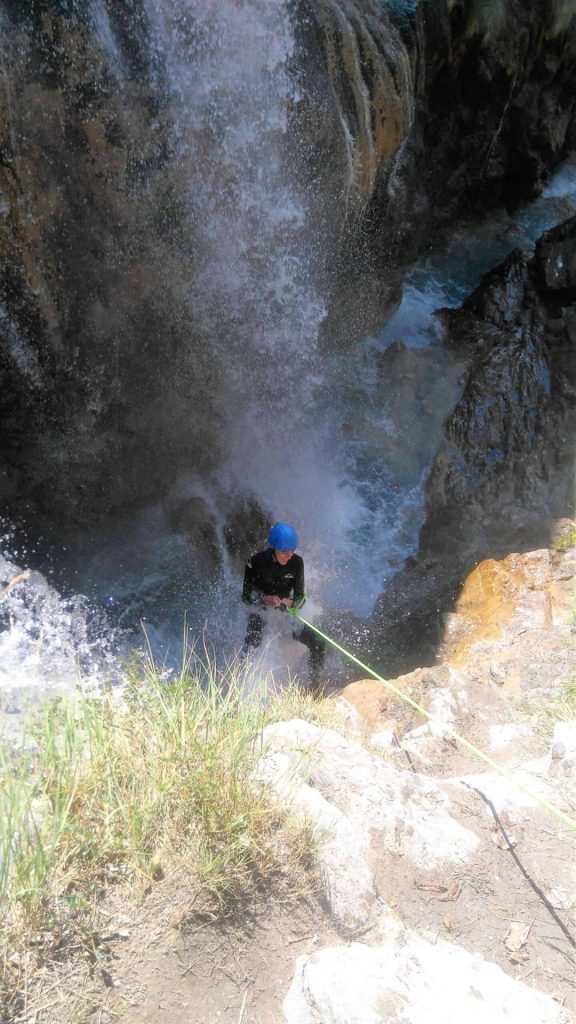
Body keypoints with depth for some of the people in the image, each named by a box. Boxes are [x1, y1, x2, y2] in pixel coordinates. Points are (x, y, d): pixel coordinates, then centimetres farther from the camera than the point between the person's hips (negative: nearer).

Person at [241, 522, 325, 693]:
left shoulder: (296, 563, -10)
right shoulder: (256, 562, -18)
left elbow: (300, 596, -6)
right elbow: (246, 596, -12)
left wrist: (290, 602, -30)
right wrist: (265, 599, -32)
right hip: (260, 612, -3)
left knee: (318, 644, -9)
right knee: (249, 650, -28)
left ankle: (315, 686, 13)